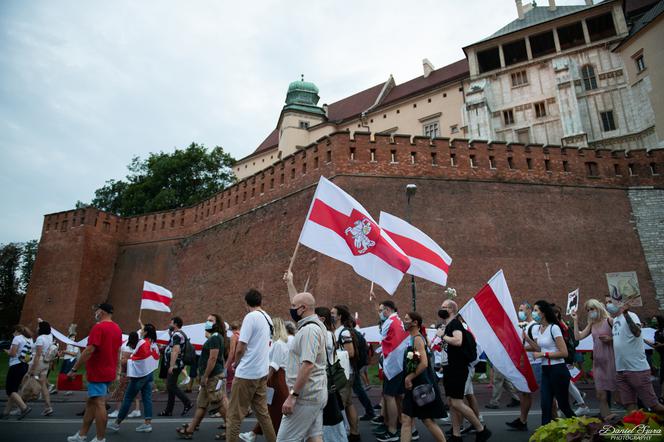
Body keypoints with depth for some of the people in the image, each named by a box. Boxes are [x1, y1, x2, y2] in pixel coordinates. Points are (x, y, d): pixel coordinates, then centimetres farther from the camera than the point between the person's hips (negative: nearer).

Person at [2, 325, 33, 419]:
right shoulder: (29, 339, 14)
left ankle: (24, 408, -16)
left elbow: (12, 353, -15)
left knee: (9, 390, -3)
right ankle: (6, 412, 24)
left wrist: (6, 350, 4)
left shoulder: (17, 338, -9)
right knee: (14, 389, 17)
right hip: (25, 365, 8)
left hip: (16, 365, -8)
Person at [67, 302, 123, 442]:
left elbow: (89, 351, -20)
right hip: (109, 372, 9)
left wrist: (74, 369, -14)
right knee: (91, 403, 18)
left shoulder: (98, 327, -15)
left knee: (99, 404, -2)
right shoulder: (117, 329, 12)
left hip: (98, 373, -9)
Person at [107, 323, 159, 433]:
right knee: (147, 398, 5)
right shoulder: (154, 344, 7)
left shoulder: (142, 342, -12)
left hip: (139, 374, -7)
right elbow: (156, 359, 10)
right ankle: (148, 423, 2)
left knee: (128, 398, 4)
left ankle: (117, 423, 14)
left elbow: (133, 357, -4)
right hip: (149, 374, 7)